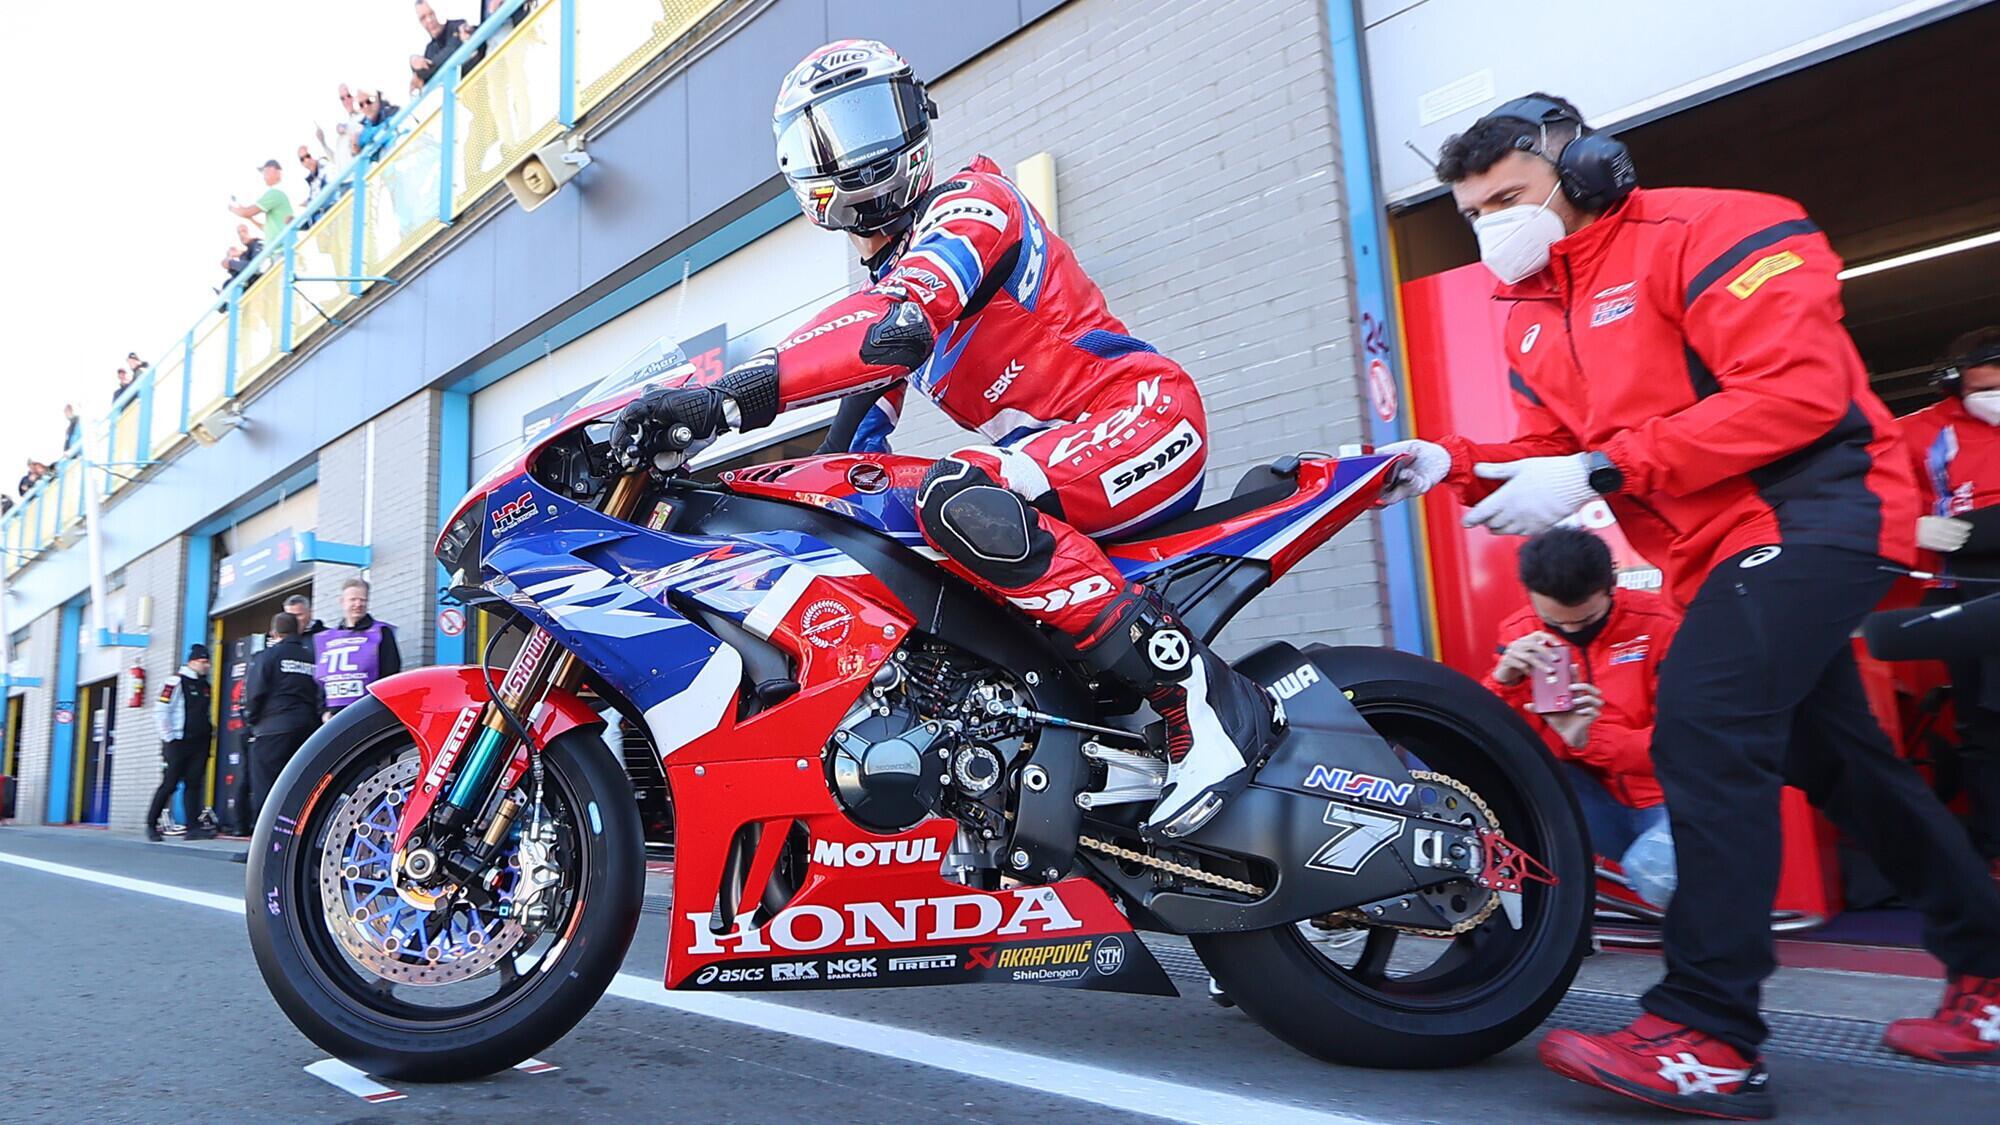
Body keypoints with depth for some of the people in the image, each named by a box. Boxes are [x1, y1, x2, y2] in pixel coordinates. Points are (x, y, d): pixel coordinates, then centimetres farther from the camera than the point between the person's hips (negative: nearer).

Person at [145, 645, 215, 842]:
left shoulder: (205, 685, 17)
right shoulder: (176, 682, -6)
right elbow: (161, 710, -11)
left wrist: (210, 730, 15)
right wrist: (169, 737, -12)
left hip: (200, 744, 6)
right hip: (178, 743, -6)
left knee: (194, 785, 3)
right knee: (169, 785, -3)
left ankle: (193, 828, 1)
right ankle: (151, 825, 10)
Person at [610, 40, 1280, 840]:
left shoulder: (970, 203, -8)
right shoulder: (888, 276, 21)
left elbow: (901, 326, -30)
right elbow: (859, 438, 23)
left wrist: (734, 395, -38)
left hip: (1144, 413, -10)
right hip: (1056, 460, 10)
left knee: (958, 498, -36)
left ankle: (1199, 694, -30)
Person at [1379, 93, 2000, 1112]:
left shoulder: (1702, 231, -11)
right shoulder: (1533, 319, 14)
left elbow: (1797, 388, -22)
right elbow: (1551, 450, 11)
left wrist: (1599, 471, -28)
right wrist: (1453, 465, -9)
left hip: (1813, 511, -9)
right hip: (1722, 553, 9)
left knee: (1703, 723, -25)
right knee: (1837, 761, 17)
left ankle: (1710, 1038, -21)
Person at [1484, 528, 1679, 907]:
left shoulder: (1658, 623, -13)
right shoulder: (1520, 633, -3)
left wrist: (1591, 739, -32)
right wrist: (1503, 679, -29)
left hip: (1663, 799, -2)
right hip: (1592, 801, 3)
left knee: (1657, 875, -35)